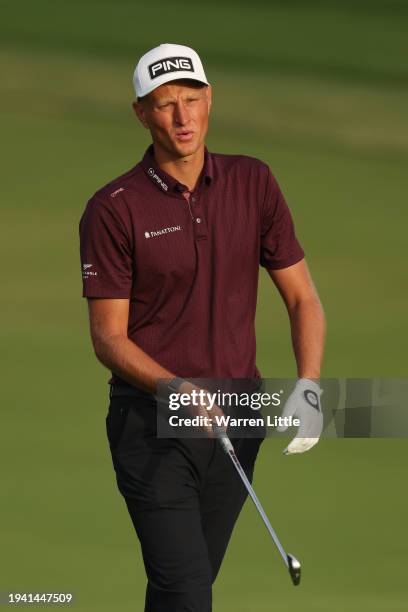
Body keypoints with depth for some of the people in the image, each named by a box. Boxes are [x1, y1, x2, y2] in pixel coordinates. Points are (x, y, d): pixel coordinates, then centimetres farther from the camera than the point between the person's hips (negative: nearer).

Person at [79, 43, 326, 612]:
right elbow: (109, 336, -8)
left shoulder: (254, 184, 3)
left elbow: (302, 297, 4)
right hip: (152, 424, -4)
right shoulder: (112, 210, -9)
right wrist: (177, 389, -25)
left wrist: (308, 388, -13)